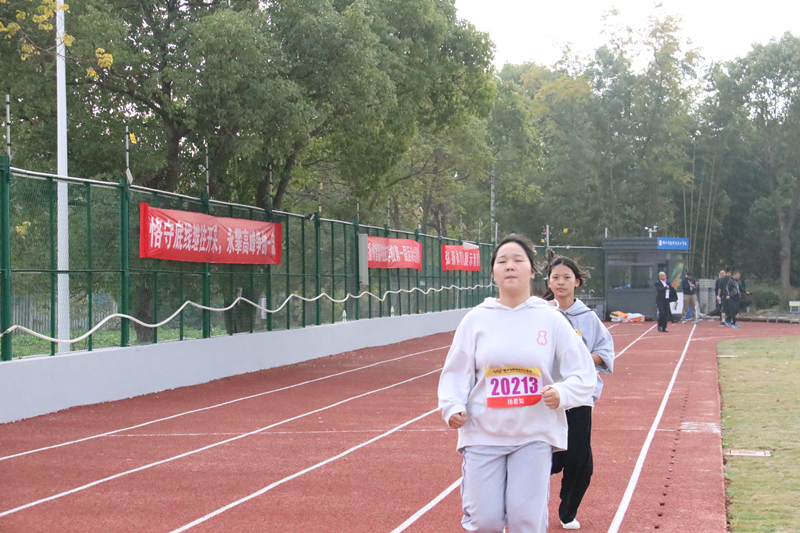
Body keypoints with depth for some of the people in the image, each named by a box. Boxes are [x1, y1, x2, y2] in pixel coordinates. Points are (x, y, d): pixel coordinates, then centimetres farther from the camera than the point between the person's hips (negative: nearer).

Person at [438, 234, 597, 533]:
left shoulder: (550, 319, 2)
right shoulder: (476, 320, 4)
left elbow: (583, 374, 3)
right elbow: (456, 373, 6)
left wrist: (562, 393, -17)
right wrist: (452, 407, -12)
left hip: (535, 435, 0)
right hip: (483, 433, 1)